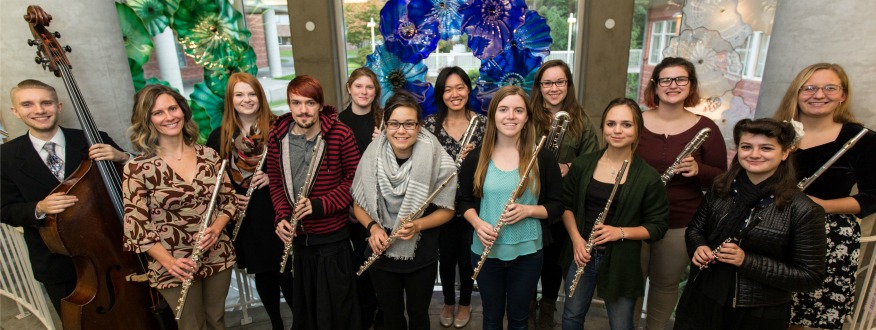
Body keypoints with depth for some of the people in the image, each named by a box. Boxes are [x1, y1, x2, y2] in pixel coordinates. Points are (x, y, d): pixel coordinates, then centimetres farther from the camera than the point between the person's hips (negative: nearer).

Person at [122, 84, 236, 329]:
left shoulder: (208, 155, -1)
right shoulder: (137, 169, -12)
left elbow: (228, 199, 4)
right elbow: (136, 225, -11)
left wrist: (216, 228, -14)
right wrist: (169, 261, -22)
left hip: (218, 257, 3)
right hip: (176, 268, -3)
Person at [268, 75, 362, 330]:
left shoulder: (340, 134, -13)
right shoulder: (277, 136, -2)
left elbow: (354, 178, -9)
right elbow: (275, 182, 8)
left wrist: (320, 205, -18)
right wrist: (282, 217, -6)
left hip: (333, 235, -3)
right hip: (297, 236, 4)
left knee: (337, 305, 11)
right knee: (304, 306, 21)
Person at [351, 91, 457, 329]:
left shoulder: (437, 159, -17)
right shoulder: (371, 157, -12)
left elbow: (447, 210, -8)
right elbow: (358, 205, 1)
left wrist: (418, 225, -24)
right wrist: (373, 226, -17)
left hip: (422, 256, -1)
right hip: (382, 254, 2)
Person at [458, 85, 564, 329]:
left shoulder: (542, 158, -7)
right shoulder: (476, 158, -4)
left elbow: (557, 205, -2)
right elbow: (465, 201, 5)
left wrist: (528, 210, -20)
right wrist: (477, 223, -15)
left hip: (528, 252, 0)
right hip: (485, 250, 1)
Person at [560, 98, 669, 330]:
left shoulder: (648, 177, -11)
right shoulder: (582, 165, -4)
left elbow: (658, 226, -6)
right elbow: (566, 204, 4)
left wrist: (621, 232, -21)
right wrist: (576, 237, -11)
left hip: (621, 262, -2)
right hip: (581, 253, 3)